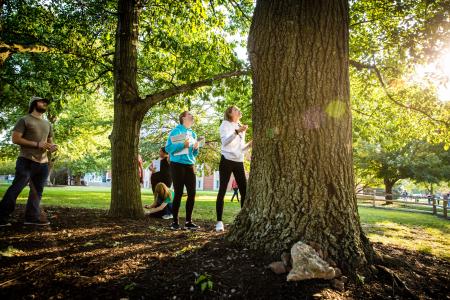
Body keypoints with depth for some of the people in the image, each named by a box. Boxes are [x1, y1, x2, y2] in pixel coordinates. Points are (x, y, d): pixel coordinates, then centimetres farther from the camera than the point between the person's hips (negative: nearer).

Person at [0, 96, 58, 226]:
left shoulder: (48, 124, 21)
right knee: (16, 188, -9)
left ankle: (32, 217, 9)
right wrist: (37, 144, -17)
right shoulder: (25, 120, 1)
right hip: (26, 161, -7)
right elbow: (15, 138, -8)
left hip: (43, 163, 7)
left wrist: (52, 147, 2)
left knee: (37, 191, 5)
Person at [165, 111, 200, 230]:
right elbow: (168, 148, -12)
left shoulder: (193, 133, 16)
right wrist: (182, 145, -21)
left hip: (190, 166, 6)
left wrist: (196, 148, 0)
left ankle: (188, 222, 11)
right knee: (178, 193, -3)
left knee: (192, 194, 2)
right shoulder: (176, 131, -4)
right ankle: (175, 222, 8)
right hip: (177, 165, -6)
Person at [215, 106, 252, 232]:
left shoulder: (241, 127, 20)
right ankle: (219, 222, -3)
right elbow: (224, 142, -17)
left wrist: (249, 145, 3)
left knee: (244, 191, 3)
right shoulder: (225, 124, 1)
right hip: (227, 160, -6)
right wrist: (237, 131, -27)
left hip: (239, 162, 6)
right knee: (222, 191, -6)